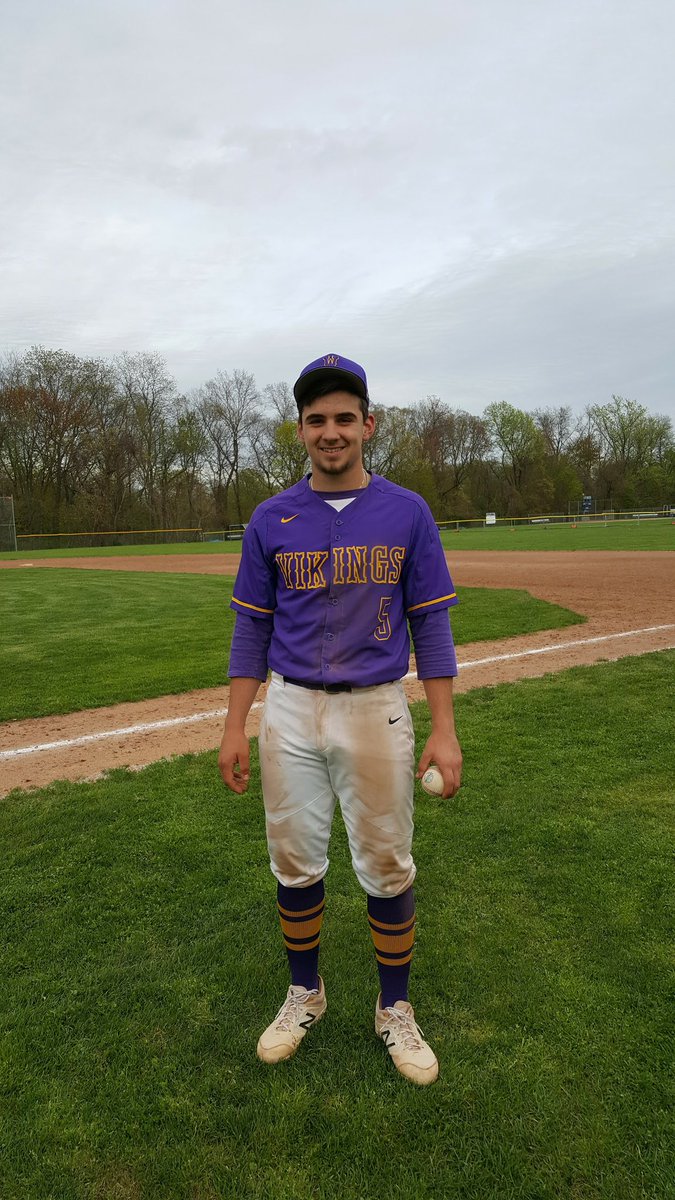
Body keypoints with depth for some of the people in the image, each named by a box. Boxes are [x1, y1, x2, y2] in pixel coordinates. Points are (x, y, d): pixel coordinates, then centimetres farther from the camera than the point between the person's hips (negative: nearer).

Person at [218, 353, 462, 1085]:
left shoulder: (407, 514, -1)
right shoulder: (270, 521, 2)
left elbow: (431, 623, -1)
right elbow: (252, 629, 5)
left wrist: (444, 730, -7)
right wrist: (234, 727, 0)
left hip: (376, 712, -1)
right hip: (290, 712, 2)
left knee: (387, 869, 9)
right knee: (295, 865, 13)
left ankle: (395, 1010, 33)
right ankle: (304, 993, 38)